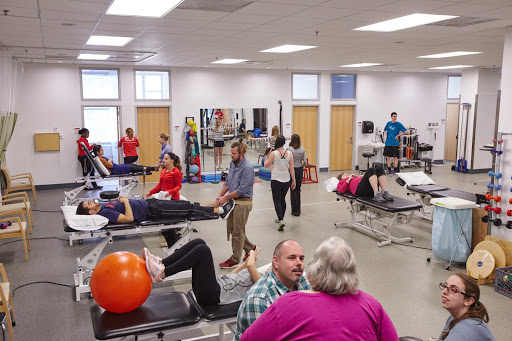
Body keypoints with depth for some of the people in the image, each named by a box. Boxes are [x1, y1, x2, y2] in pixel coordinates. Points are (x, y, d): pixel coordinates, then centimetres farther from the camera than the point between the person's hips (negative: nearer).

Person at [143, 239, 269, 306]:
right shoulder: (261, 273, 25)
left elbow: (250, 266, -22)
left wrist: (253, 255, 0)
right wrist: (248, 260, 28)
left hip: (212, 294, -9)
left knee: (203, 250, -26)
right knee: (199, 243, -4)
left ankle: (162, 273, -26)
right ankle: (160, 263, -13)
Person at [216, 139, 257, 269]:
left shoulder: (247, 168, -20)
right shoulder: (233, 163, 7)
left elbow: (242, 190, -22)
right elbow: (227, 181, 16)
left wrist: (225, 197, -16)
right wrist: (220, 195, 5)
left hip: (243, 203, -9)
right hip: (233, 200, 9)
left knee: (237, 231, 2)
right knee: (230, 228, 17)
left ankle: (235, 259, 16)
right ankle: (250, 248, 34)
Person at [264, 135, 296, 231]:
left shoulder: (274, 153, -12)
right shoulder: (289, 153, -3)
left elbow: (266, 165, -2)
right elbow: (291, 168, 0)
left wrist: (267, 156, 11)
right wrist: (293, 181, 6)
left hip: (276, 180, -4)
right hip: (286, 180, 4)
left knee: (277, 201, 0)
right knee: (282, 199, 21)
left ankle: (281, 221, -15)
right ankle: (280, 218, 34)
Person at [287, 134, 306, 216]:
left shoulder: (289, 149, -13)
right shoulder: (302, 149, -2)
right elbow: (305, 161, -2)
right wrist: (302, 168, 14)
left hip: (292, 170, -4)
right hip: (300, 170, 4)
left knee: (293, 190, 4)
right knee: (298, 189, 15)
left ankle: (295, 210, 5)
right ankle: (298, 209, 23)